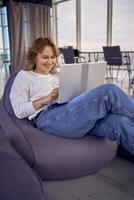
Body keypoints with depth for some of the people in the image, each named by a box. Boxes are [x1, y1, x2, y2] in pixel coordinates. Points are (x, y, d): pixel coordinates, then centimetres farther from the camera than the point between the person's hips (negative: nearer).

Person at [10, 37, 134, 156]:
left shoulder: (57, 75, 31)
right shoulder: (24, 76, 15)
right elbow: (19, 110, 3)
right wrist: (46, 99, -10)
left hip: (72, 113, 6)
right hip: (48, 118, -5)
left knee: (118, 121, -27)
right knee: (109, 92, -24)